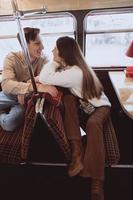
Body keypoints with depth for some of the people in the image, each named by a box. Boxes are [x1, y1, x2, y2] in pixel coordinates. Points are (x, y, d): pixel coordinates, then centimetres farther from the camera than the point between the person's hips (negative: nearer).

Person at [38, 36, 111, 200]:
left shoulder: (75, 72, -29)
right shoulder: (67, 65, -4)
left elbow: (44, 79, -32)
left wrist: (54, 62, -18)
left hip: (99, 105, -7)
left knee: (93, 123, -38)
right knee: (68, 99, -25)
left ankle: (96, 183, -40)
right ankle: (77, 151, -29)